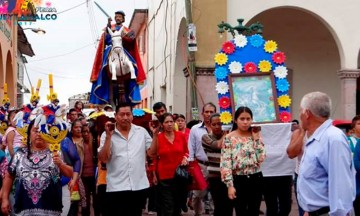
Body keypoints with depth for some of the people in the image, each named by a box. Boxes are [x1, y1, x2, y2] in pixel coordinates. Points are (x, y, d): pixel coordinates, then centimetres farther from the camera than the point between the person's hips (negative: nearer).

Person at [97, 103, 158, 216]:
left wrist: (155, 134, -6)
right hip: (116, 188, -3)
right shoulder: (107, 134, -1)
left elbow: (152, 152, 7)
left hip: (139, 186, 3)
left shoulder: (142, 131, 7)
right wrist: (108, 136, -18)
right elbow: (103, 158, -10)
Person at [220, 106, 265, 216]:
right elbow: (225, 163, -10)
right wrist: (230, 185, -16)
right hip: (239, 180, -3)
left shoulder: (255, 136, 5)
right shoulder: (229, 139, -5)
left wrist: (256, 138, -6)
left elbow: (261, 158, -6)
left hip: (256, 179, 3)